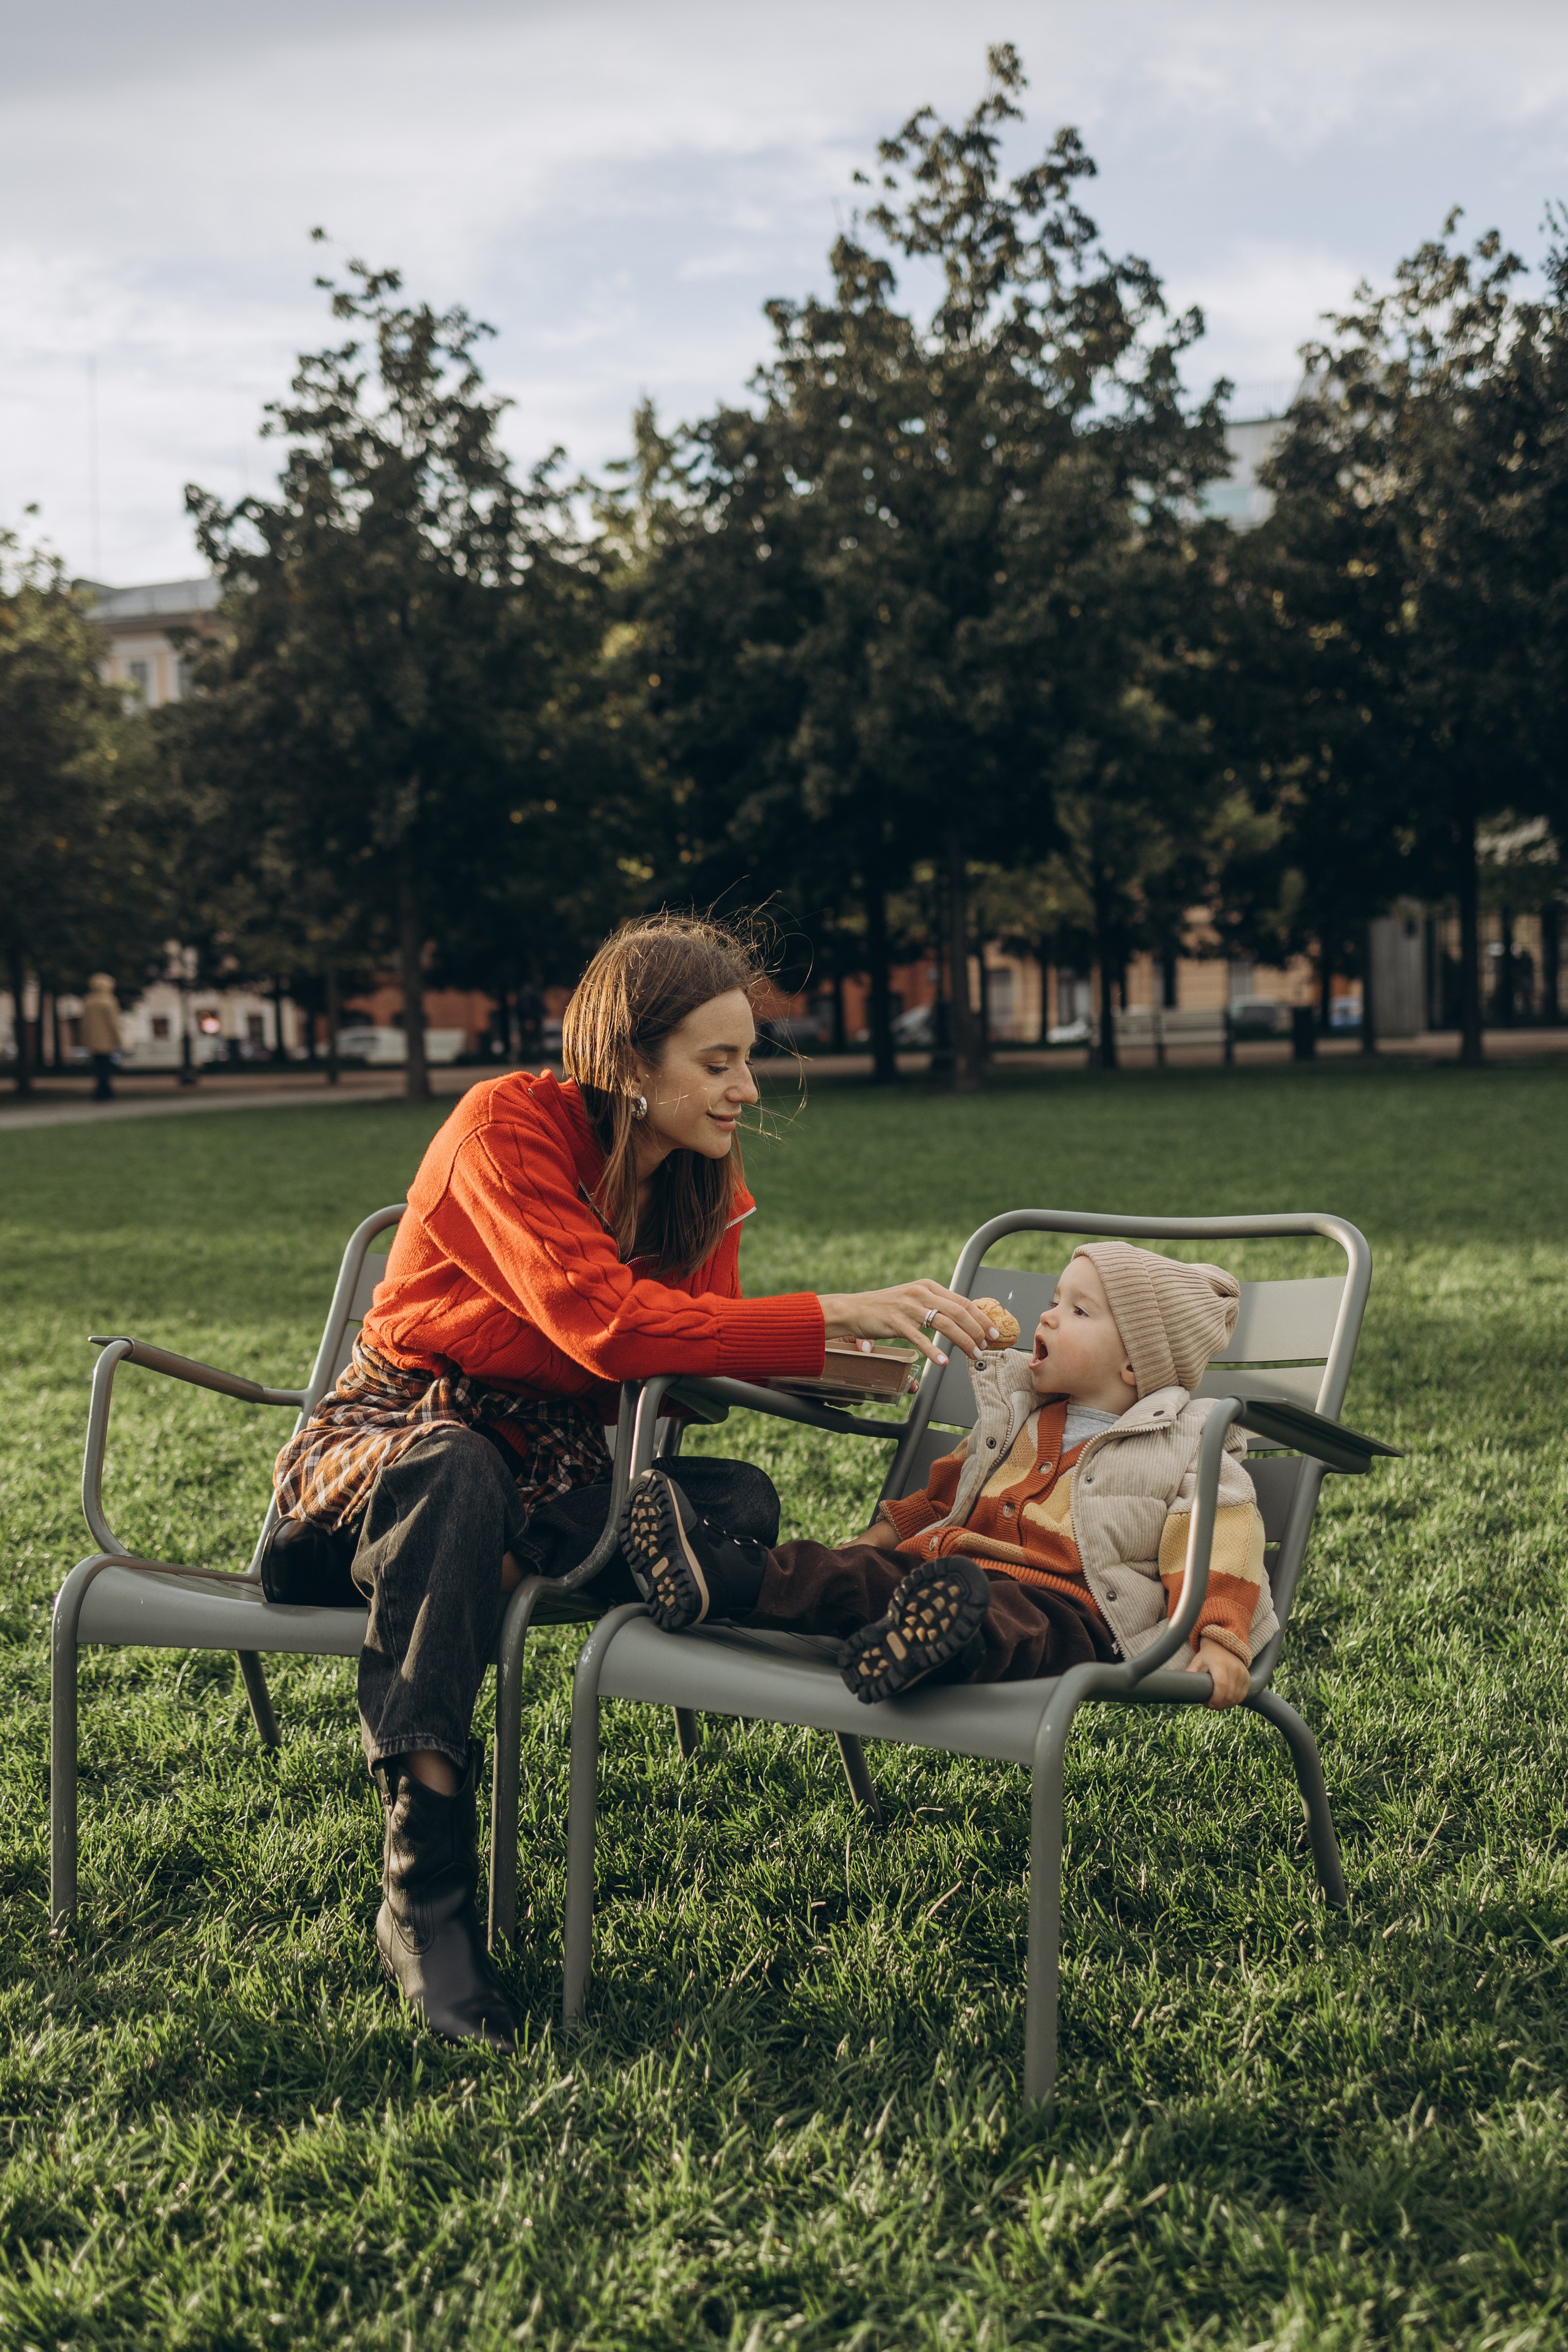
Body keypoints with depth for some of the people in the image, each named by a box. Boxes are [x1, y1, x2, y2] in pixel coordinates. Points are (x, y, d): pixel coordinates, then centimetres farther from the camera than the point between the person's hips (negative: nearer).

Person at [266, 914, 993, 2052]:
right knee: (457, 1480, -42)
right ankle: (426, 1900, -37)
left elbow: (705, 1345, -5)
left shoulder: (706, 1180, 2)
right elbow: (605, 1323, -34)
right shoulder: (507, 1126, -21)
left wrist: (870, 1352, -23)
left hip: (549, 1461, 5)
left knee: (739, 1505, -24)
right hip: (399, 1427, -5)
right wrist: (838, 1314, -36)